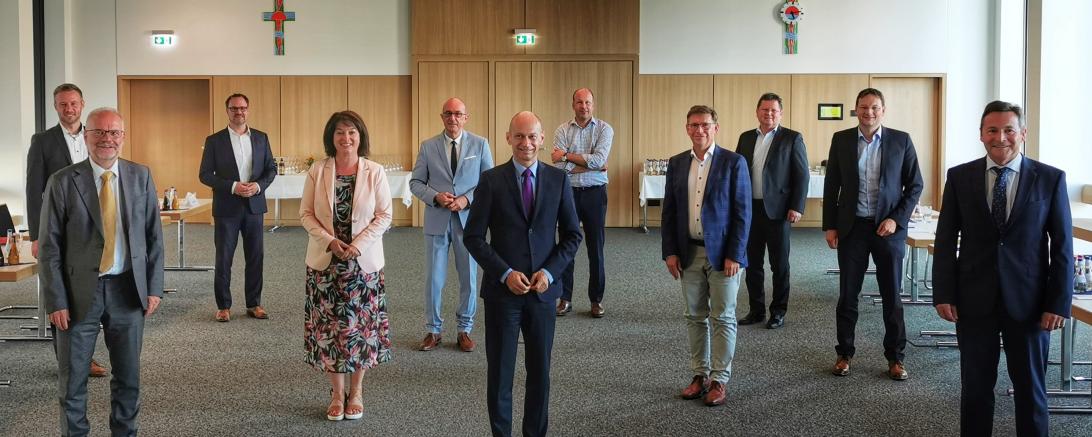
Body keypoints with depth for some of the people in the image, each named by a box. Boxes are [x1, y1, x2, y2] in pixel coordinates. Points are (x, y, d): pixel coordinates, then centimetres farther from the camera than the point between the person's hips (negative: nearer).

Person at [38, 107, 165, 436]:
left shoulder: (141, 177, 3)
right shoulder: (62, 182, -4)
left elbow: (154, 235, 6)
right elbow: (49, 247, -4)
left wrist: (154, 287, 1)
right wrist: (55, 301, -9)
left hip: (128, 290, 2)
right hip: (80, 292, -2)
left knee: (128, 376, 12)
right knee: (72, 380, 8)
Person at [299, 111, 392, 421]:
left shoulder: (374, 172, -4)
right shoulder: (317, 171, -2)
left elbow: (384, 216, -4)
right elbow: (306, 213, 1)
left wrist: (358, 245, -15)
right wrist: (330, 241, -14)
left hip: (364, 262, -1)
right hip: (325, 261, 1)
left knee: (361, 325, 5)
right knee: (329, 325, 4)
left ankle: (356, 392, 21)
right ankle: (337, 393, 19)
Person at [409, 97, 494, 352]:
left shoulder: (480, 145, 2)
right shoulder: (428, 146, 3)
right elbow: (416, 182, 5)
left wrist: (467, 199, -13)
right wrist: (436, 196, -13)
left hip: (468, 219, 0)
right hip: (436, 220, 0)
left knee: (469, 277, 8)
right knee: (434, 278, 5)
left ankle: (465, 330, 22)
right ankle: (433, 330, 19)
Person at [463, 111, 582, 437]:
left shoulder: (558, 180, 2)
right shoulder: (491, 180, -4)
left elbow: (572, 235, 5)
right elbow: (473, 237, -4)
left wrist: (549, 272, -8)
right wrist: (506, 273, -13)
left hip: (543, 289, 2)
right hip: (502, 289, -2)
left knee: (540, 370, 9)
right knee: (500, 370, 6)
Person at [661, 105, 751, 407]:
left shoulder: (733, 162, -6)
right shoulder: (676, 164, 6)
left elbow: (742, 212, -8)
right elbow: (669, 211, 9)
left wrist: (734, 255, -13)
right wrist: (670, 252, 2)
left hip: (722, 254, -4)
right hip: (689, 253, 4)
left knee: (722, 318, 3)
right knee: (695, 317, 11)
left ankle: (719, 380, 12)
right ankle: (700, 374, 22)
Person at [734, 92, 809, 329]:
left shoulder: (792, 138, -3)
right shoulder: (746, 138, 10)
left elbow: (802, 175, -5)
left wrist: (797, 207, -11)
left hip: (777, 210, -4)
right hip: (749, 209, 4)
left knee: (779, 265, 5)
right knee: (752, 263, 10)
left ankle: (778, 312, 15)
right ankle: (756, 310, 21)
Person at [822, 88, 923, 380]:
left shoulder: (901, 140, 0)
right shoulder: (841, 140, 3)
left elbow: (915, 185, 2)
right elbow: (831, 186, 6)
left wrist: (896, 219, -9)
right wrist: (830, 226, 2)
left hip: (889, 227, -1)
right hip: (852, 227, 1)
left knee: (892, 296, 6)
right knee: (847, 295, 6)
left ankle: (895, 358, 17)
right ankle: (844, 353, 19)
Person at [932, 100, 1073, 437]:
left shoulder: (1050, 179, -2)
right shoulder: (959, 177, 1)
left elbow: (1062, 246, -2)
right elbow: (945, 240, 2)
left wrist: (1059, 304, -7)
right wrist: (943, 294, -4)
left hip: (1028, 302, -1)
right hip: (974, 299, 1)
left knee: (1030, 387, 11)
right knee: (976, 385, 11)